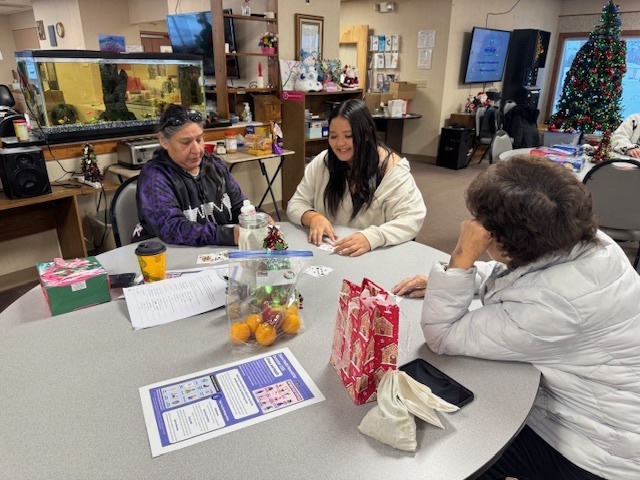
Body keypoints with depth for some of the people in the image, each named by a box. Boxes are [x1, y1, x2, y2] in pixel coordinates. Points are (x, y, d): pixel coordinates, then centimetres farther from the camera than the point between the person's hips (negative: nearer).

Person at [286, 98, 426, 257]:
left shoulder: (391, 168, -10)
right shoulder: (321, 163, 2)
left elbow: (413, 218, -17)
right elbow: (296, 204, 6)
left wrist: (371, 237, -33)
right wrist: (313, 217, -17)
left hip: (376, 255, -1)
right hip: (326, 251, 2)